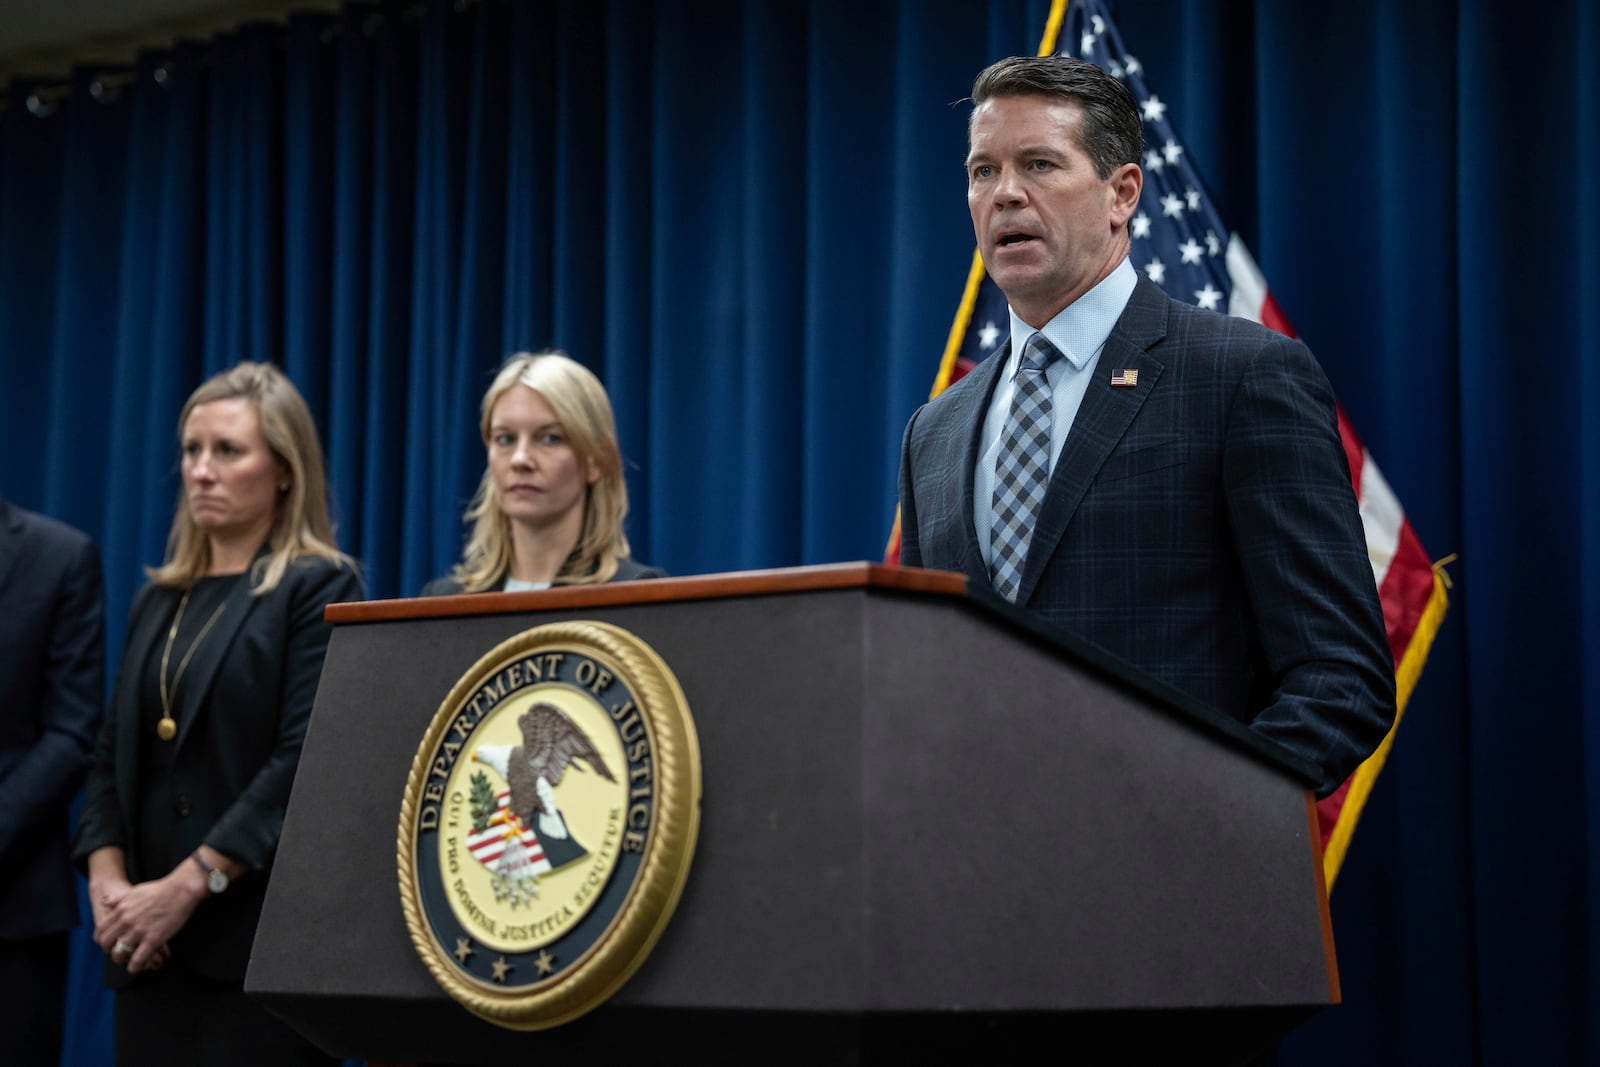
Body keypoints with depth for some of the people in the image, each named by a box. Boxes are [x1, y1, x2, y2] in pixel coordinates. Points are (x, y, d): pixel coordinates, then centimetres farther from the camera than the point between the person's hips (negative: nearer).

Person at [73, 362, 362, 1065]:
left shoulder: (319, 590, -4)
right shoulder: (160, 599, 17)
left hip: (258, 942, -6)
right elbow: (114, 755, 14)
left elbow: (305, 762, -14)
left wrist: (188, 886, -18)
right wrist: (106, 876, -3)